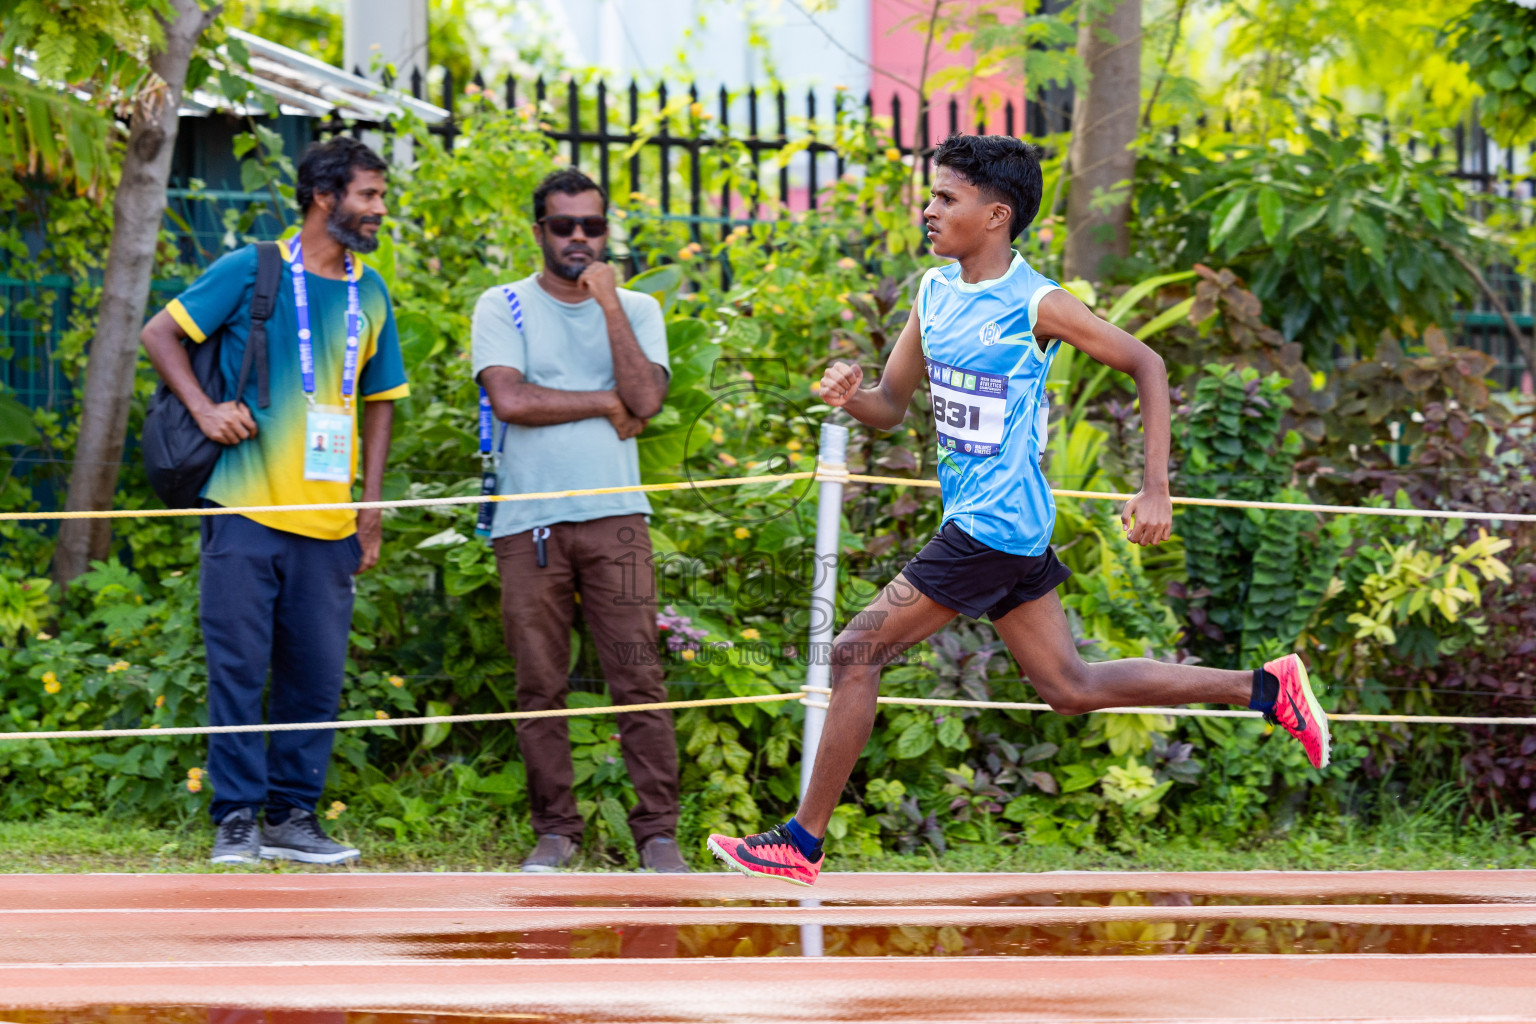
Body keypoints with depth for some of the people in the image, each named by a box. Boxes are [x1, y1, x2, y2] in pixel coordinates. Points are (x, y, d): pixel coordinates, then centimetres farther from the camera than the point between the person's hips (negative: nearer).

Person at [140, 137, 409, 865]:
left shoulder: (370, 294, 12)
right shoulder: (251, 271, -3)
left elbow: (378, 402, 19)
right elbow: (160, 333, 0)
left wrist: (371, 508, 12)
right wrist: (204, 409, -12)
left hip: (328, 523, 5)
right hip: (246, 508, -5)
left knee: (318, 674, 4)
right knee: (239, 668, -3)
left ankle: (293, 815, 13)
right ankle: (237, 817, 3)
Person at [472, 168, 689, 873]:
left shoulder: (636, 310, 13)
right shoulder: (504, 308, 7)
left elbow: (645, 399, -4)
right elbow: (510, 398, -9)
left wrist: (609, 303, -6)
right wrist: (604, 404, -3)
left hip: (614, 517, 1)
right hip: (527, 523, -1)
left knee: (638, 678, -6)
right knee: (540, 687, 0)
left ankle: (657, 830, -3)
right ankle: (555, 830, 8)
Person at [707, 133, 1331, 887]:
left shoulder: (1036, 305, -13)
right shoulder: (934, 292, 9)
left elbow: (1146, 365, -6)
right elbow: (892, 405, 15)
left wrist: (1156, 491, -9)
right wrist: (850, 395, -9)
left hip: (995, 526, -9)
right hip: (973, 520, 9)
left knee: (857, 652, -10)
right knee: (1070, 687, 13)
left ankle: (802, 841, -3)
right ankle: (1265, 689, 19)